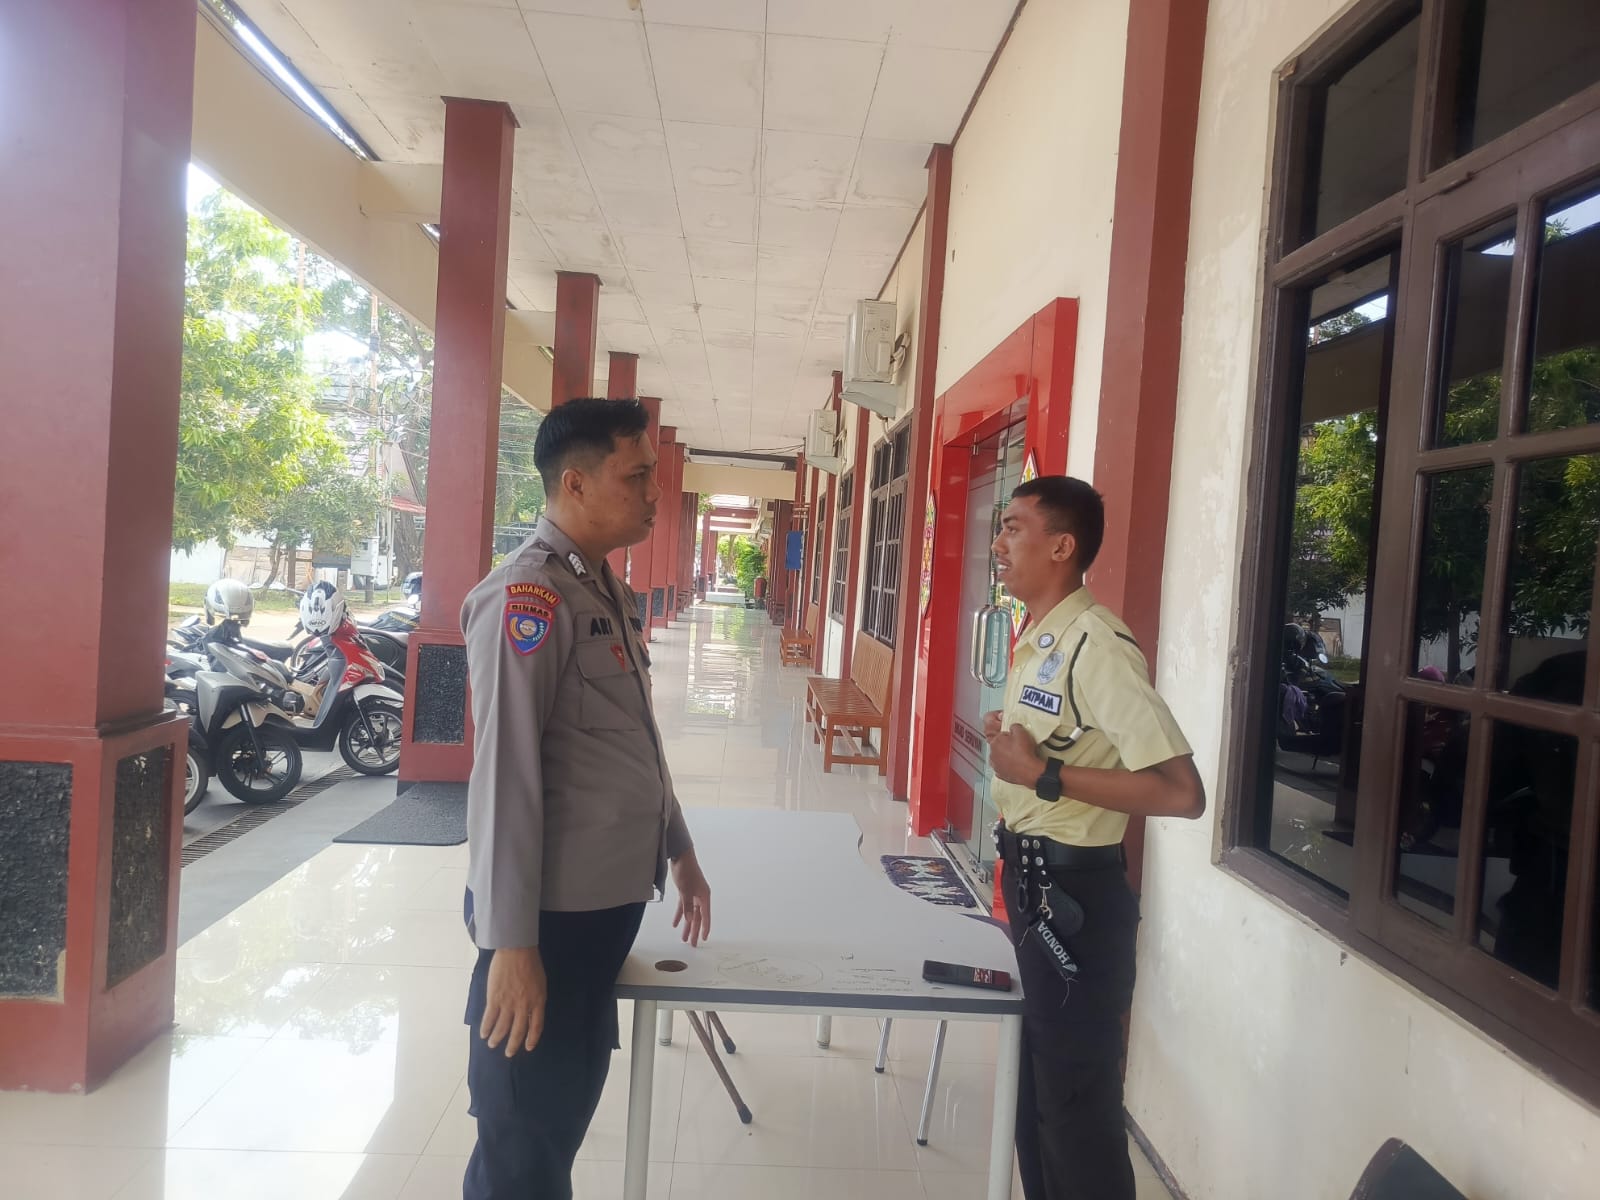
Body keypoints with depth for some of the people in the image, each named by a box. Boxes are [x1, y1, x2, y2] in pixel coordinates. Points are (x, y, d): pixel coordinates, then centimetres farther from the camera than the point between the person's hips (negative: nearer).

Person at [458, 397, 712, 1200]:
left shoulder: (604, 589, 12)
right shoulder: (528, 595, -17)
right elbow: (504, 774, -22)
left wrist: (678, 851, 23)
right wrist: (509, 942, -22)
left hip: (607, 899, 9)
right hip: (550, 914, -9)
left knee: (568, 1117, 24)